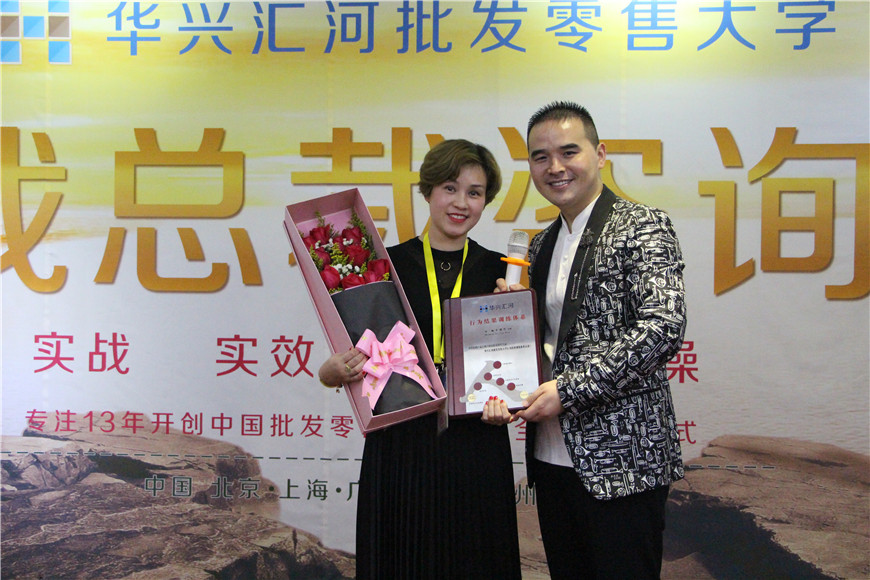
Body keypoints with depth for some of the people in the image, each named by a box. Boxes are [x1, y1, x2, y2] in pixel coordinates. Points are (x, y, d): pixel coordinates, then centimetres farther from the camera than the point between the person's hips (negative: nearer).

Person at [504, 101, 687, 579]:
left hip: (621, 464, -7)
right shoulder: (541, 245, 15)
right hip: (552, 456, 7)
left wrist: (568, 388, -20)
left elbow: (663, 328, -20)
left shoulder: (641, 227, -8)